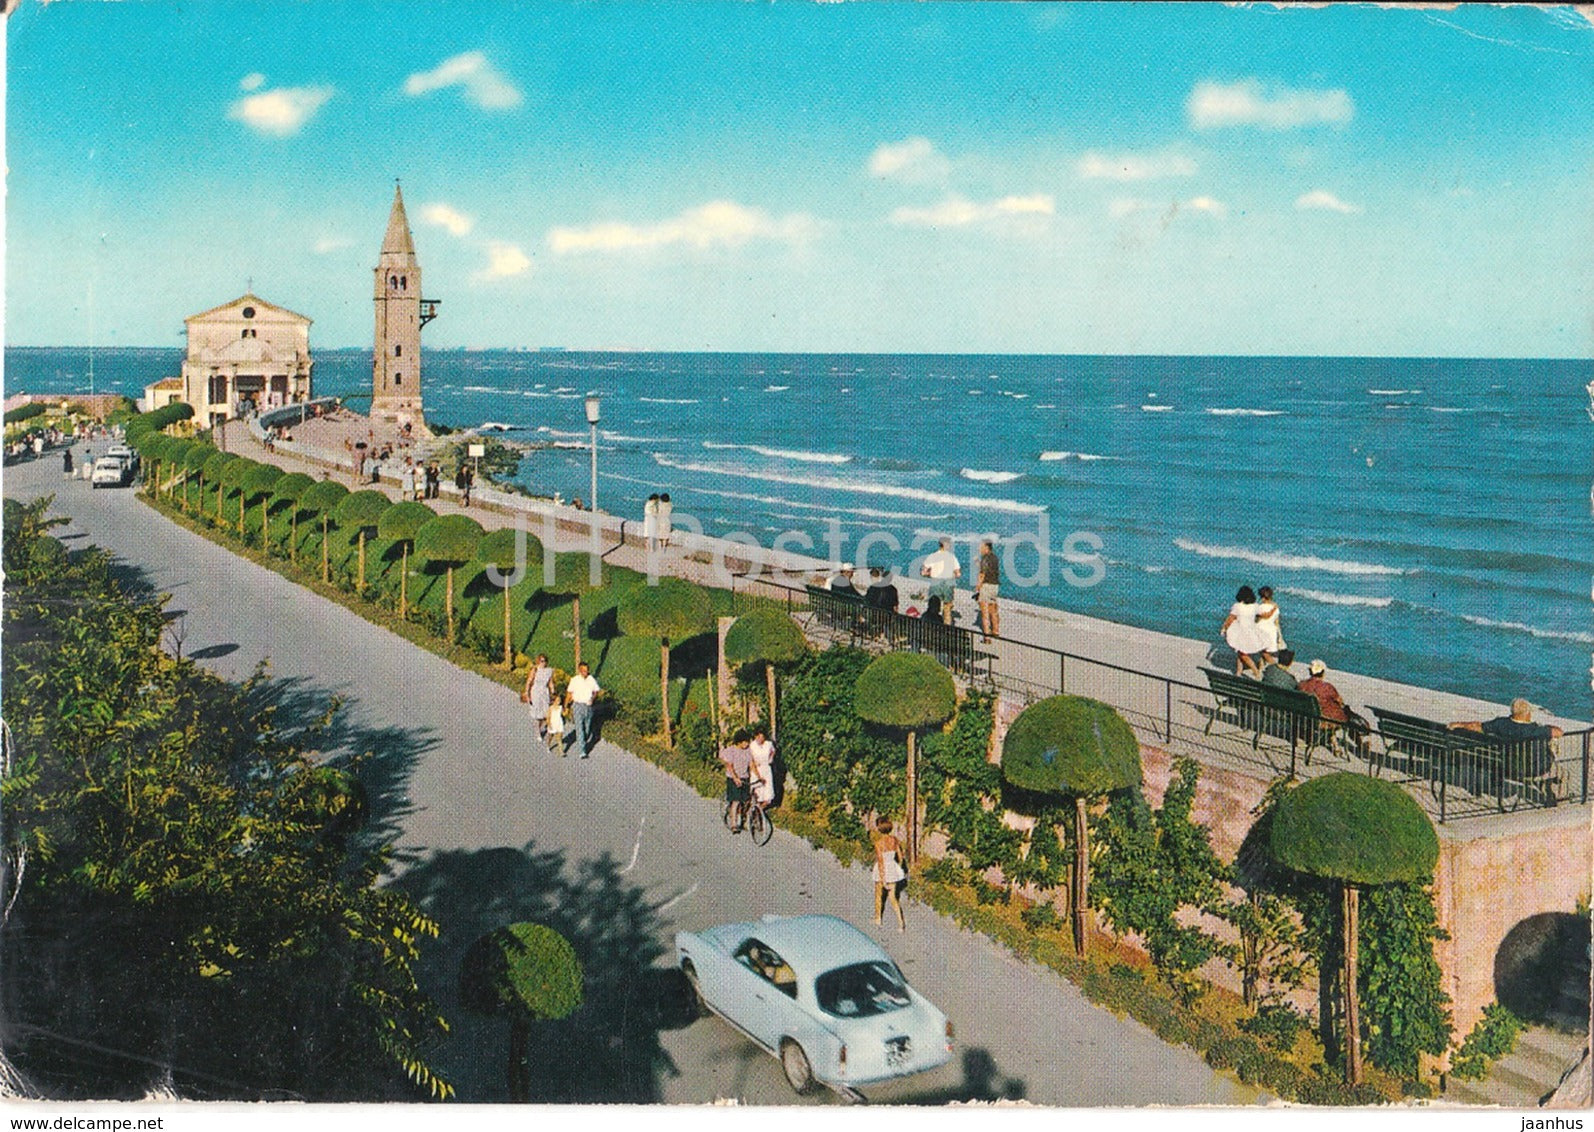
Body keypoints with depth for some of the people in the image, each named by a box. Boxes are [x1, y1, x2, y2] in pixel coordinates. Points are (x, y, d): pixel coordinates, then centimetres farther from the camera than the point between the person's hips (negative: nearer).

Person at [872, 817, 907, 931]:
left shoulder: (878, 843, -22)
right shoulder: (894, 839, -6)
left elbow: (880, 862, -21)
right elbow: (900, 856, 4)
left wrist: (883, 880, -17)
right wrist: (898, 869, 21)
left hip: (882, 871, -4)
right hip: (893, 869, 4)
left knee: (879, 896, 20)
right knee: (893, 897, 14)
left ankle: (878, 919, 37)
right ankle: (901, 921, 0)